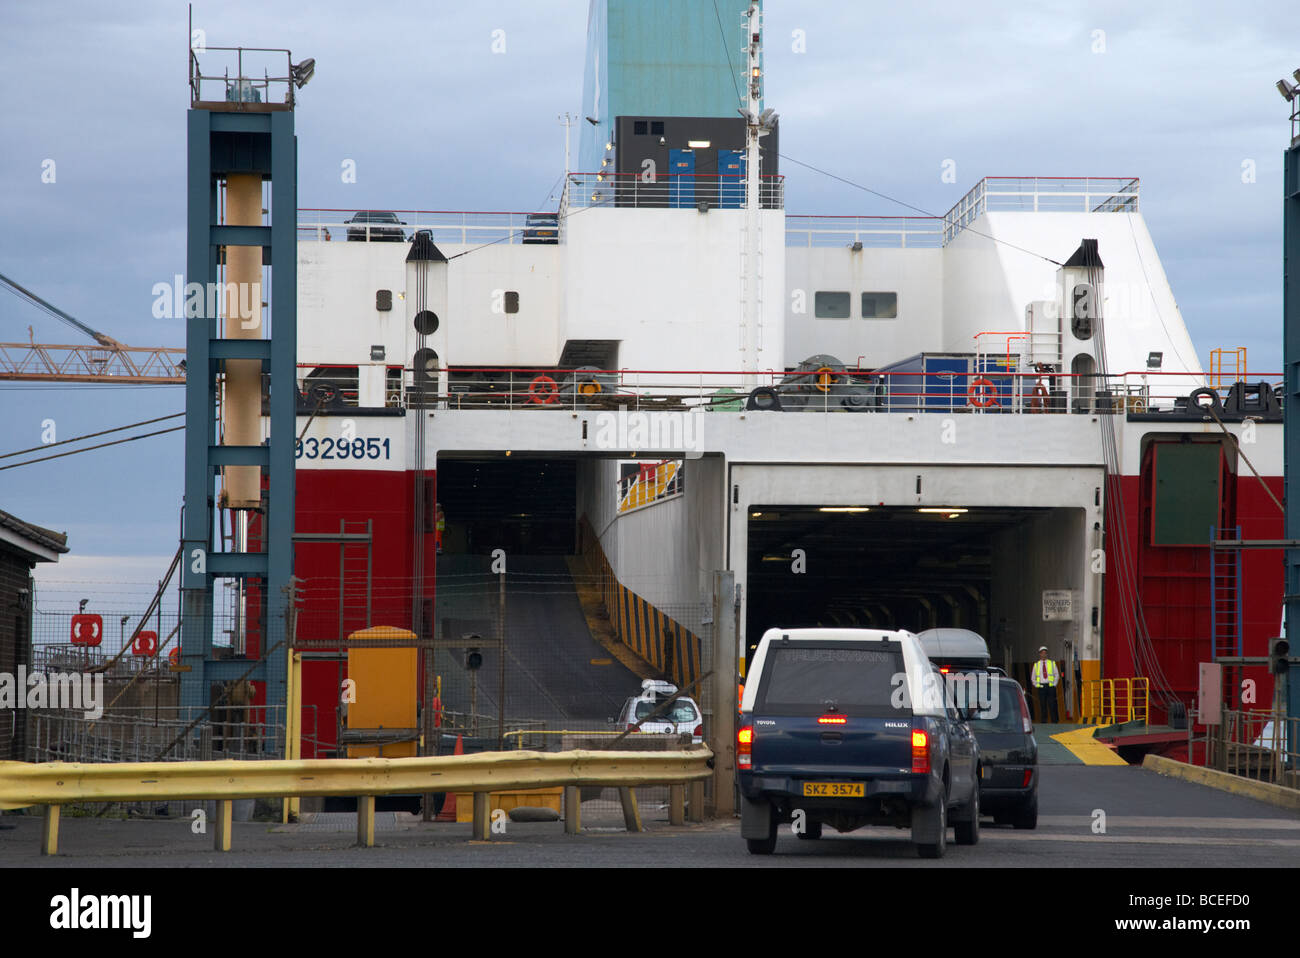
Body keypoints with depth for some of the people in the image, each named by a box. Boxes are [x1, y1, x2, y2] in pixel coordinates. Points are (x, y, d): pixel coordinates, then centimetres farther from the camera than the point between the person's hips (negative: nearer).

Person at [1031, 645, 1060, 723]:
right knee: (1042, 706, -1)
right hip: (1041, 687, 1)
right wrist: (1036, 685, 5)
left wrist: (1054, 684, 1)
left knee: (1052, 705, -6)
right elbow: (1033, 678, 18)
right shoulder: (1036, 665, 10)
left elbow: (1057, 675, 12)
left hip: (1050, 686, -1)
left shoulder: (1052, 663, 9)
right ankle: (1043, 722, 3)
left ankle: (1054, 722, -4)